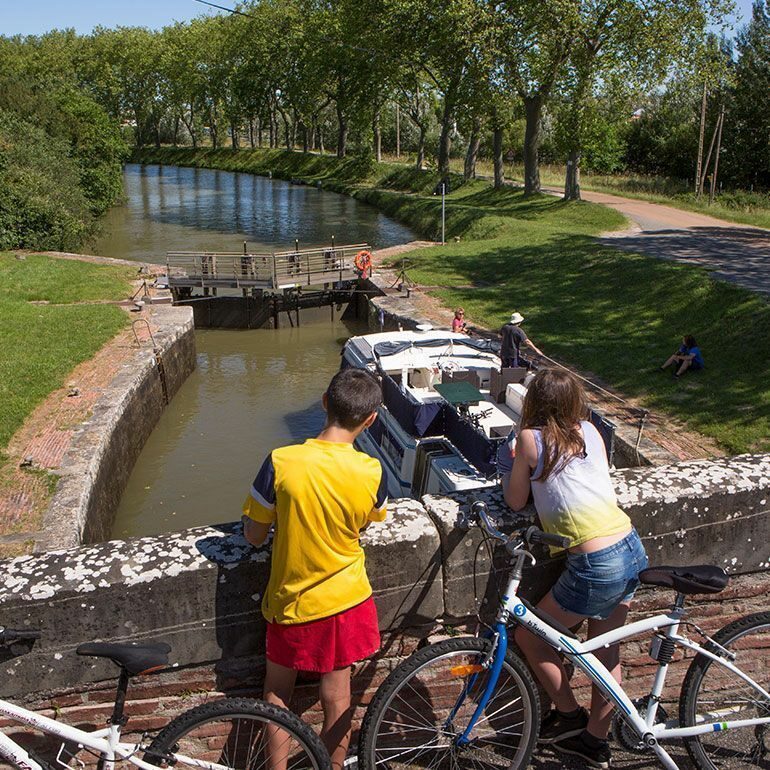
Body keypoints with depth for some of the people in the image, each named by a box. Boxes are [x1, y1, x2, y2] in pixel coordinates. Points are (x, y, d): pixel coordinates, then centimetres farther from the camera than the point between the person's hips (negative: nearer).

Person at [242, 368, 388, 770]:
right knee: (337, 695, 19)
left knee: (277, 693, 22)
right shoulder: (372, 472, -17)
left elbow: (253, 536, -12)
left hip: (291, 602, -1)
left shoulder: (280, 463, -23)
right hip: (347, 600, 1)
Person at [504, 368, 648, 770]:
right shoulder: (590, 431, 8)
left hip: (597, 567, -7)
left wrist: (517, 471, 19)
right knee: (606, 651, 21)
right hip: (633, 550, 7)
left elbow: (515, 501, 3)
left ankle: (569, 715, 29)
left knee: (528, 634, 15)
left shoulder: (531, 438, -7)